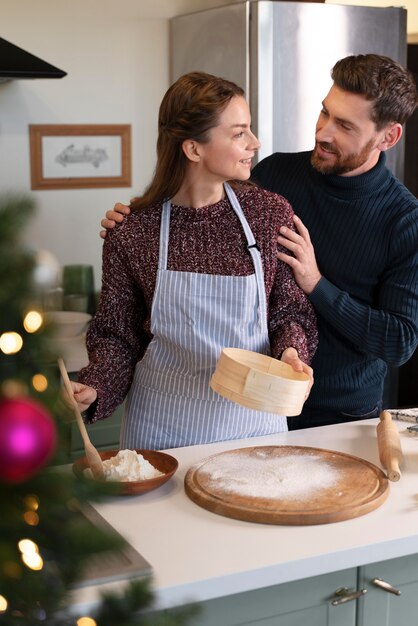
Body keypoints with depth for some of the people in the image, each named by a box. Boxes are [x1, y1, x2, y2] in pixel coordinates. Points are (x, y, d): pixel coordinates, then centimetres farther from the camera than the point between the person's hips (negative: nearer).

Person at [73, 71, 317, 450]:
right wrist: (93, 389, -18)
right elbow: (117, 334, 0)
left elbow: (291, 311, 3)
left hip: (252, 418, 2)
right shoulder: (131, 232, -10)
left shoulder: (271, 213, -6)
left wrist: (291, 352, -17)